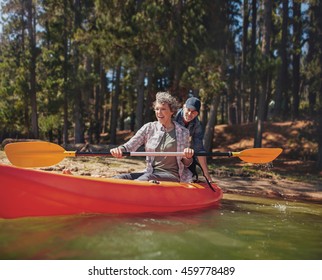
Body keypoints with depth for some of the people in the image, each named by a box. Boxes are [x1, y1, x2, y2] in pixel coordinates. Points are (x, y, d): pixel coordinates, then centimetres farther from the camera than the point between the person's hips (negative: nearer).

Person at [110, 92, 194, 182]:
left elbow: (185, 164, 9)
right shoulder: (149, 128, 8)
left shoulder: (183, 132, 4)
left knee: (146, 178, -36)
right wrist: (120, 149, -24)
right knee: (118, 179, -22)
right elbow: (130, 145, -1)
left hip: (172, 176, -3)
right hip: (150, 173, 3)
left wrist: (187, 158, -15)